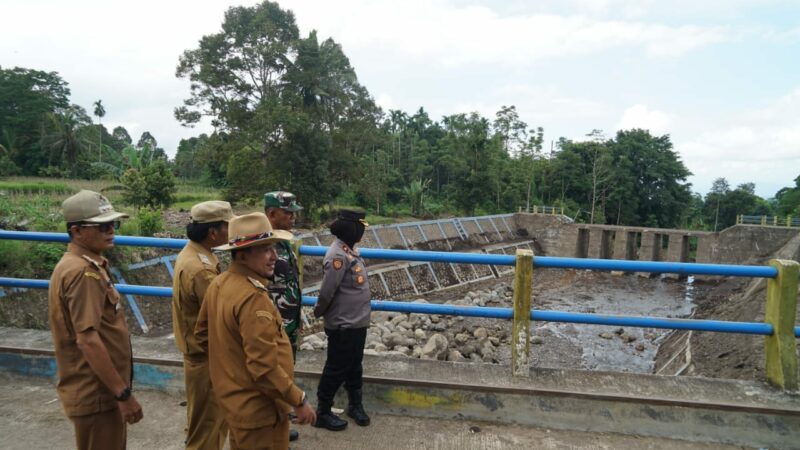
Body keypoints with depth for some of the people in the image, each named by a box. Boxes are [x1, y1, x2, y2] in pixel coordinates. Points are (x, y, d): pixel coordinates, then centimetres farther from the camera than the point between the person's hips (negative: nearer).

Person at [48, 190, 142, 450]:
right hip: (97, 393, -10)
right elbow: (88, 340, -27)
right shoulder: (84, 272, -22)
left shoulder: (82, 265, 10)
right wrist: (124, 393, -23)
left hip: (98, 389, 10)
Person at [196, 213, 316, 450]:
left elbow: (202, 334, 12)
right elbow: (264, 367, -30)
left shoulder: (218, 284, 0)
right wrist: (299, 400, -20)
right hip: (258, 408, -9)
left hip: (234, 399, 9)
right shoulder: (253, 297, -29)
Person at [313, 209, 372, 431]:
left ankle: (355, 405, 38)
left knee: (354, 366, 21)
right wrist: (319, 313, -6)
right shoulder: (338, 255, -23)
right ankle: (322, 413, 22)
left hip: (357, 322, 9)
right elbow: (326, 292, -22)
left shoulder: (350, 250, 7)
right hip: (343, 325, -9)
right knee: (336, 369, 6)